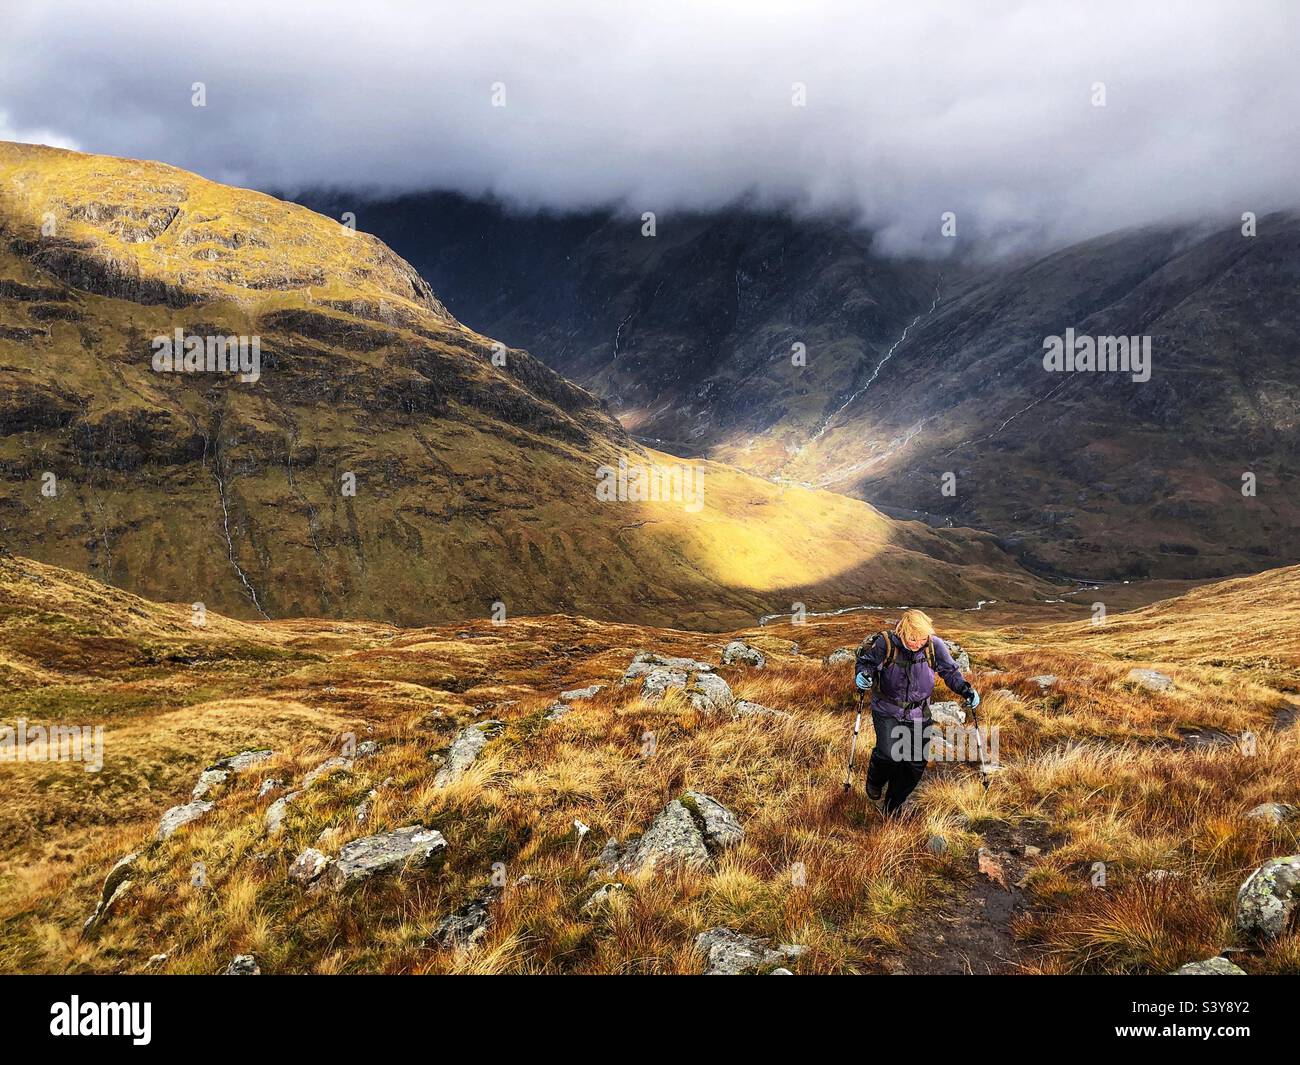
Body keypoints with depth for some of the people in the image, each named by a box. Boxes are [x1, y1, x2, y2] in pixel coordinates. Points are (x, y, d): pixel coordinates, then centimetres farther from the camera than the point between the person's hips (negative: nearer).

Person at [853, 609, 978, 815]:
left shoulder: (934, 646, -12)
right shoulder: (885, 643, -19)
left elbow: (950, 671, 3)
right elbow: (865, 660, -5)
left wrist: (965, 690, -13)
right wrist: (862, 675, -26)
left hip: (919, 714, 3)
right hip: (887, 712, -3)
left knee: (916, 764, 4)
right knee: (889, 754, -22)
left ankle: (893, 804, 29)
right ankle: (875, 782, 15)